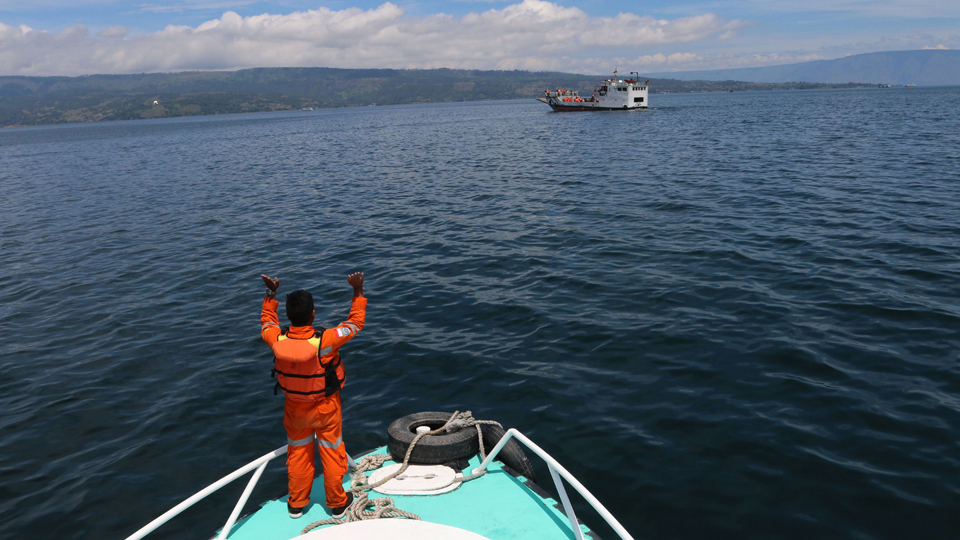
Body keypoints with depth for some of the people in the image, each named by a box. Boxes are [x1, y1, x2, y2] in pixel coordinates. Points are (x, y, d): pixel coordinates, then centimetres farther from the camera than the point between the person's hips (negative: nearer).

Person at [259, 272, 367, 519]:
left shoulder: (277, 341, -24)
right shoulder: (325, 341, -33)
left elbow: (267, 321, 2)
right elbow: (355, 323, -17)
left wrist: (271, 293, 7)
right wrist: (358, 292, -10)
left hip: (294, 408, 3)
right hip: (326, 407, -2)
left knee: (297, 454, 22)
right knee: (332, 454, 17)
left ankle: (296, 503, 38)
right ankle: (337, 503, 34)